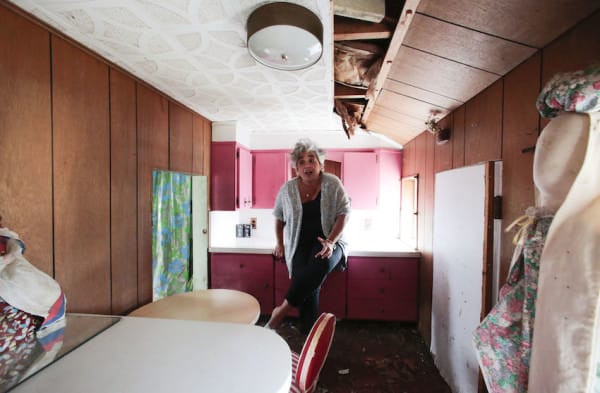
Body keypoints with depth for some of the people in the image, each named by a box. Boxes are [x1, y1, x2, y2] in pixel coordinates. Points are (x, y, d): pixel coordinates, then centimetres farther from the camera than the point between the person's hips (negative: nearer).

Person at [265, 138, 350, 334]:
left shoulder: (333, 184, -6)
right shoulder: (287, 189, -1)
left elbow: (344, 213, -8)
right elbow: (279, 216, 14)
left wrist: (331, 241, -21)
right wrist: (280, 243, 14)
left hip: (328, 242, -1)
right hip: (299, 246, 2)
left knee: (321, 263, -34)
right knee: (309, 288, -20)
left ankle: (283, 310, -21)